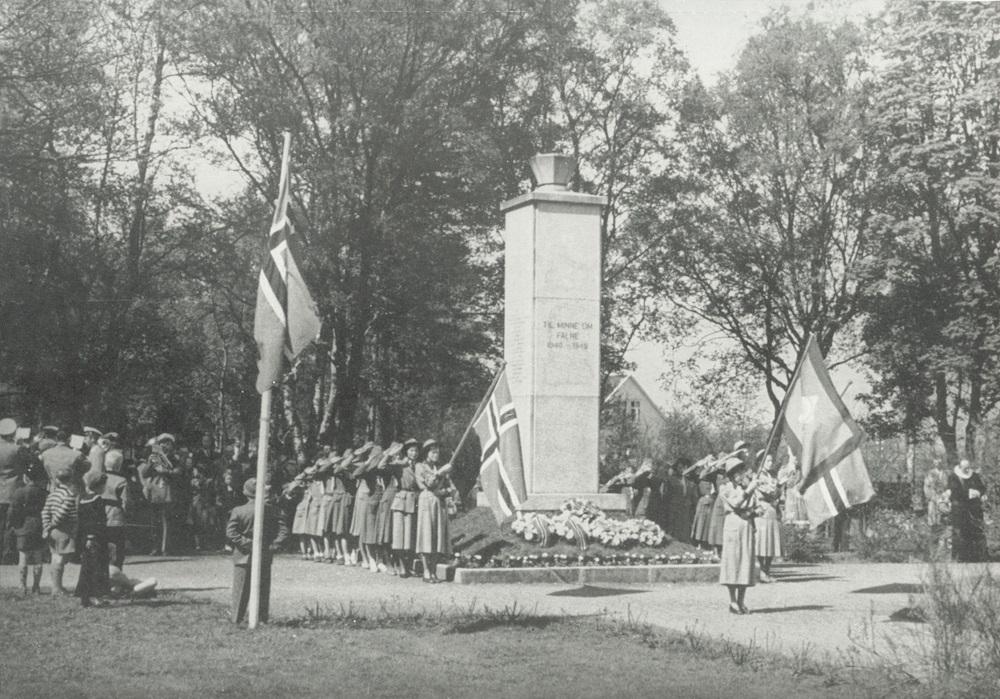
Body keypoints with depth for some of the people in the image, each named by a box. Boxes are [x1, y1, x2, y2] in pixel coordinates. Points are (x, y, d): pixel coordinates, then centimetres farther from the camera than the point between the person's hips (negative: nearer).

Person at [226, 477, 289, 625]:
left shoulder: (238, 511, -11)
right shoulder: (271, 509, -4)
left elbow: (230, 533, -17)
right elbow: (283, 531, -6)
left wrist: (244, 545, -10)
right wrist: (273, 546, -5)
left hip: (244, 556, -2)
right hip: (265, 555, 2)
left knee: (241, 589, 9)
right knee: (263, 589, 13)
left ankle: (236, 617, 15)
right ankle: (262, 617, 17)